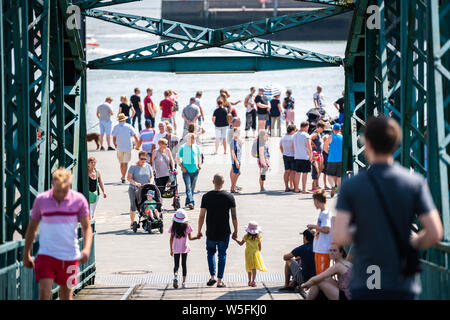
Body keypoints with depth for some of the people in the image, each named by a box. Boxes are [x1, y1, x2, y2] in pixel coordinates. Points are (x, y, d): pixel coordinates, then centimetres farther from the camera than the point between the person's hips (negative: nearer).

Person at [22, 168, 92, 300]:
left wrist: (86, 249, -18)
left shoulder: (79, 200, -4)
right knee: (44, 293, -14)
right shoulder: (41, 200, -3)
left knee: (66, 295, 10)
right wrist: (26, 254, 11)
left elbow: (86, 227, 0)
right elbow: (32, 228, 9)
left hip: (70, 256, 1)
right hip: (46, 254, -1)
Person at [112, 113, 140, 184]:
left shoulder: (116, 127, 0)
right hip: (128, 147, -1)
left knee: (122, 163, 14)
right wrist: (138, 146, 8)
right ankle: (123, 177, -10)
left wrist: (115, 145, 19)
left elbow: (114, 138, 2)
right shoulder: (129, 126, -2)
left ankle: (123, 177, 23)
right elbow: (135, 137, -4)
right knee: (125, 163, 0)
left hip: (119, 148, 1)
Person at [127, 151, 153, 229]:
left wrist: (150, 183, -5)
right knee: (133, 206, -1)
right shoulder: (133, 167, -1)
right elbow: (129, 178, -6)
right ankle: (132, 222, 11)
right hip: (134, 189, -2)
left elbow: (151, 177, 15)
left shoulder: (148, 167, 10)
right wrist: (135, 183, -22)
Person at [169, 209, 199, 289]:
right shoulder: (187, 226, -9)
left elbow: (171, 239, -2)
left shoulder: (173, 227, -6)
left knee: (176, 265, 6)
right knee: (184, 264, 11)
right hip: (184, 248, 0)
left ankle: (175, 276, -25)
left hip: (176, 249, 0)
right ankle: (184, 282, 9)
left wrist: (171, 249, 8)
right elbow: (190, 238, -6)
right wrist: (197, 237, 13)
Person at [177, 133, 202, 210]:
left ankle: (188, 202, 20)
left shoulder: (196, 147, 8)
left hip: (195, 171, 4)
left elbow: (199, 156, 22)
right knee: (188, 187, -16)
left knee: (192, 187, 8)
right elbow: (178, 158, 3)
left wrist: (199, 165, 7)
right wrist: (182, 167, -7)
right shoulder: (182, 147, -2)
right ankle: (190, 202, -25)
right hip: (186, 171, -4)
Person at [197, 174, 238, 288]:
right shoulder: (229, 197, -5)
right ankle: (220, 280, 8)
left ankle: (212, 276, 6)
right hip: (224, 232, 0)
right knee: (222, 255, 10)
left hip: (211, 232, 0)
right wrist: (235, 231, 7)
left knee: (211, 253, 18)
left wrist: (199, 231, 5)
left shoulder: (206, 197, -6)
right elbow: (234, 216, -3)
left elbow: (201, 216, -5)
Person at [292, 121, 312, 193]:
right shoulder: (306, 136, -11)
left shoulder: (295, 135, 10)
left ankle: (296, 189, 12)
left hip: (297, 157, 6)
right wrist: (310, 156, -3)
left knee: (297, 173, 10)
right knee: (305, 173, -3)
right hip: (305, 157, -6)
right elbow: (309, 148, -14)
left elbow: (293, 146, 17)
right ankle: (304, 190, -4)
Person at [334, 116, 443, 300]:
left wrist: (355, 235, 8)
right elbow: (435, 234, -7)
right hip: (404, 285, 1)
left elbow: (339, 237, -13)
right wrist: (412, 245, 11)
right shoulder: (415, 183, -1)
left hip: (364, 285, -1)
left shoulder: (351, 186, -5)